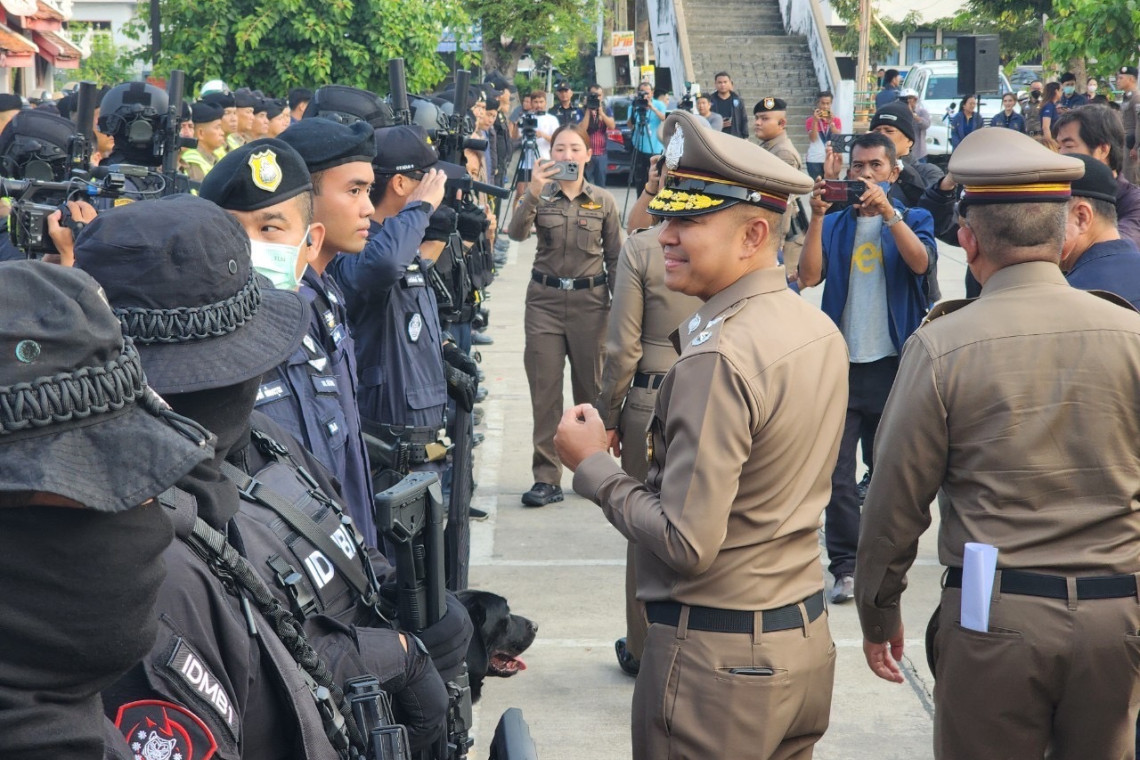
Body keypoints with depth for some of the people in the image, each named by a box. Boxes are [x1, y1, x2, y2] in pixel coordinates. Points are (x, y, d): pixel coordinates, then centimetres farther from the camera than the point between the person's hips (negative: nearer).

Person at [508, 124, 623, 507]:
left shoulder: (604, 202, 3)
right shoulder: (541, 196, 2)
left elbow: (615, 258, 7)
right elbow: (516, 233, -15)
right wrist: (533, 193, -29)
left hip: (589, 300, 0)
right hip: (545, 299, 0)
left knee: (591, 387, 6)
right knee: (544, 389, -1)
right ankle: (546, 478, 3)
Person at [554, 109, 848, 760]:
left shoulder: (717, 360, -23)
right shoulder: (821, 329, 5)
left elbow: (686, 543, -23)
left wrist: (593, 466, -10)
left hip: (716, 657, -8)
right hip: (808, 637, 9)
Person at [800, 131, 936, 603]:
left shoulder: (914, 220, 6)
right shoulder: (835, 224, 9)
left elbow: (920, 262, -16)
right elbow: (809, 276, -7)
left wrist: (887, 210, -24)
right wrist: (817, 215, -15)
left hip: (895, 363, -1)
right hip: (843, 363, 1)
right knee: (837, 473, -3)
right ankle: (846, 567, 3)